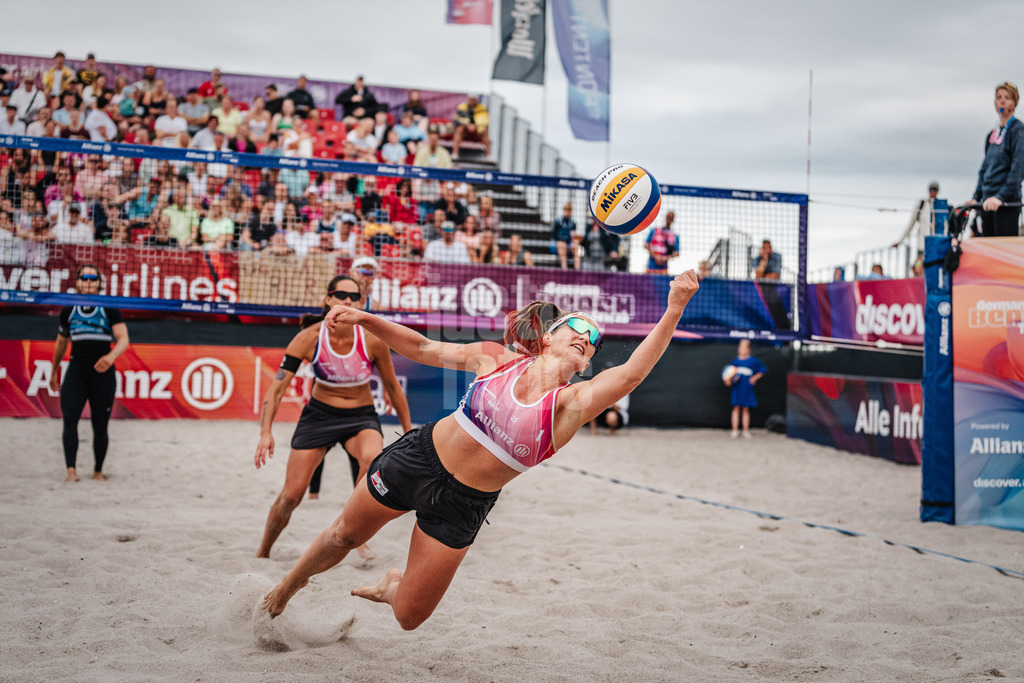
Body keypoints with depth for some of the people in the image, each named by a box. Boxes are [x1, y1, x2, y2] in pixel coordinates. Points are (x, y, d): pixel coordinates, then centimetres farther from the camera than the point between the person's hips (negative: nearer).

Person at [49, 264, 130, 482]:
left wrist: (111, 356, -31)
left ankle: (98, 470, 15)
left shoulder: (109, 309, -1)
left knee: (100, 425, 2)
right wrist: (54, 372, 30)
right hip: (76, 371, 2)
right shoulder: (68, 311, 9)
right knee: (69, 419, -15)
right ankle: (71, 469, -20)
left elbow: (123, 339, -11)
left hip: (102, 373, -2)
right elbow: (61, 343, 23)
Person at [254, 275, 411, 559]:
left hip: (361, 417, 0)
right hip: (319, 415, 1)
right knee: (290, 496, -4)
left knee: (373, 458, -36)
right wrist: (265, 432, -30)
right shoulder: (309, 338, -16)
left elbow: (392, 386, 0)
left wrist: (408, 431, 5)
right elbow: (277, 386, -17)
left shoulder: (373, 340, -15)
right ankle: (262, 553, 24)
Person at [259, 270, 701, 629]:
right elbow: (424, 349, 2)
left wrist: (673, 309, -43)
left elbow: (631, 373, -32)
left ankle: (392, 587, 41)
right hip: (419, 458, 1)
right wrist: (364, 318, -8)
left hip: (462, 506, -1)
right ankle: (288, 586, 50)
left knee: (409, 617, 4)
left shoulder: (571, 404, -16)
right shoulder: (496, 358, -7)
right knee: (344, 536, 18)